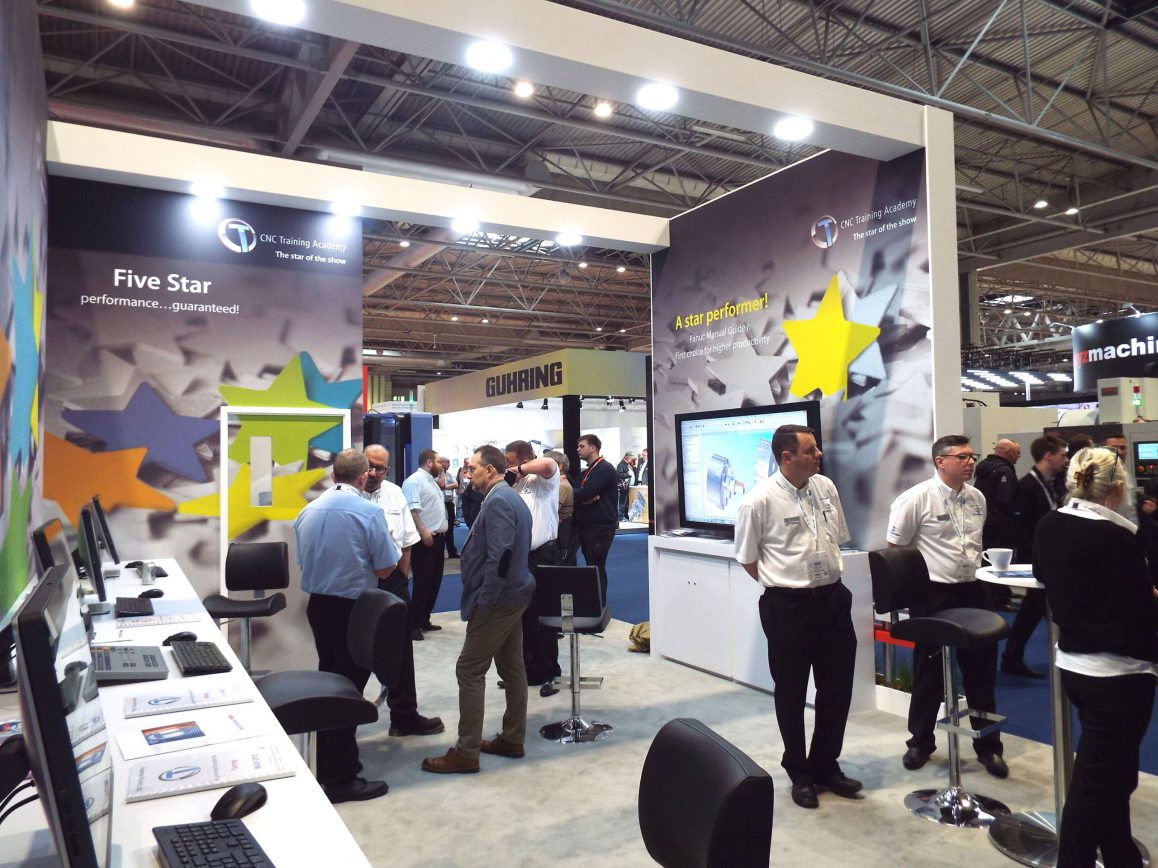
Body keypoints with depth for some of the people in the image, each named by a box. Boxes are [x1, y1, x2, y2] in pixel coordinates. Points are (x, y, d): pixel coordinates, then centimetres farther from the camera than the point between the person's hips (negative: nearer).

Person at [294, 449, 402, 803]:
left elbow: (303, 561, 12)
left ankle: (326, 765, 36)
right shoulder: (369, 512, -18)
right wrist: (389, 543, 6)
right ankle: (341, 779, 12)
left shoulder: (307, 511, 1)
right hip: (353, 608, -6)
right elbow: (385, 569, -13)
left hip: (317, 605, 7)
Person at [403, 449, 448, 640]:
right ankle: (413, 624, 2)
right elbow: (411, 509, -23)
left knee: (434, 581, 14)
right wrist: (423, 532, -27)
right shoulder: (414, 480, -13)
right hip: (424, 540, -10)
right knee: (422, 583, -6)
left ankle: (424, 620, 23)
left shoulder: (431, 481, 17)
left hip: (436, 537, 10)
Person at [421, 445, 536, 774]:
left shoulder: (497, 501, -18)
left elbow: (499, 557, -26)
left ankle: (466, 752, 2)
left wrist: (482, 601, -19)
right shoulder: (512, 498, 13)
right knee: (512, 668, 15)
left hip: (497, 601, -10)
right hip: (512, 597, 10)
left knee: (469, 671, -4)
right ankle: (512, 739, 25)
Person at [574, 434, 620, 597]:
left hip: (601, 527, -9)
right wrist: (586, 498, -14)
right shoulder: (587, 472, 18)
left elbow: (584, 494, -20)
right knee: (591, 567, 11)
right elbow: (579, 496, 8)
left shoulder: (605, 469, -11)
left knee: (596, 568, -6)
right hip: (587, 526, 9)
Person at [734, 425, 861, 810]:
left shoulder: (826, 487, 3)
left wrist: (826, 578, 12)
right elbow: (748, 558, -5)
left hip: (833, 599, 5)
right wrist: (784, 583, 1)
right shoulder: (759, 500, -15)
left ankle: (825, 766, 33)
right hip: (788, 606, -5)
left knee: (838, 688, 13)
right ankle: (799, 774, 29)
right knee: (791, 693, 10)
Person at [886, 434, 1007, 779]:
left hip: (972, 590, 6)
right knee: (929, 672, 7)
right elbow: (894, 548, -8)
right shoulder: (917, 498, -13)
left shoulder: (977, 498, 7)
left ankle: (988, 745, 28)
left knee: (982, 670, 12)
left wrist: (974, 566, 15)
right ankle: (920, 741, 25)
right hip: (933, 594, -5)